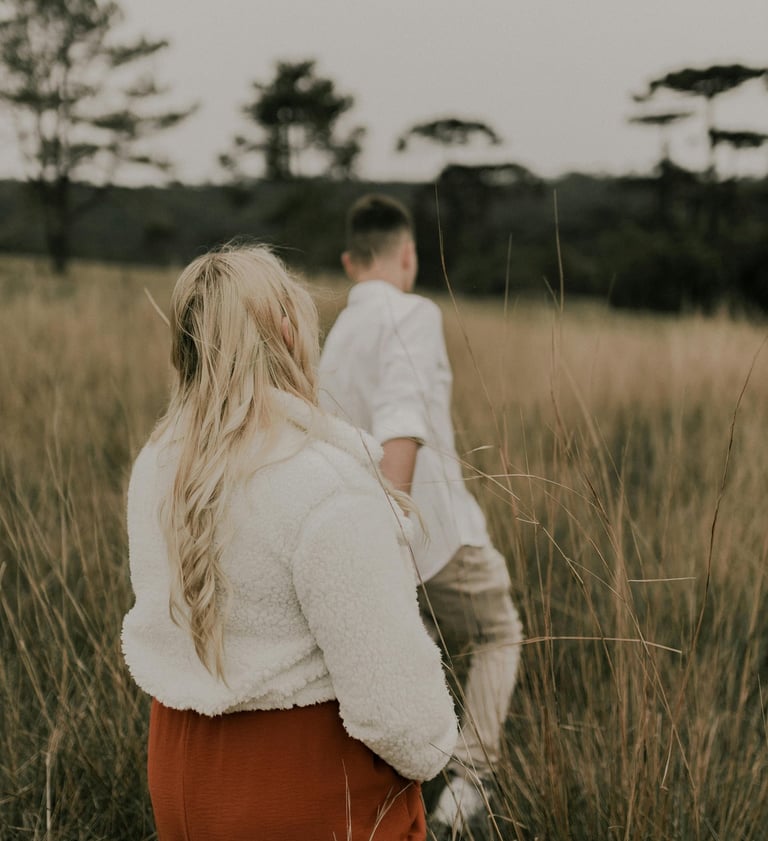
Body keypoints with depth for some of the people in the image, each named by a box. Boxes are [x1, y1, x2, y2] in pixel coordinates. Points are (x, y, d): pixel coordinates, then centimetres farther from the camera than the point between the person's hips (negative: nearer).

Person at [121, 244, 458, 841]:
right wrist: (426, 751, -5)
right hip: (308, 782, -7)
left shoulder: (156, 466, -3)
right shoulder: (329, 484, -26)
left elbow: (160, 622, 7)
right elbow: (383, 666, -23)